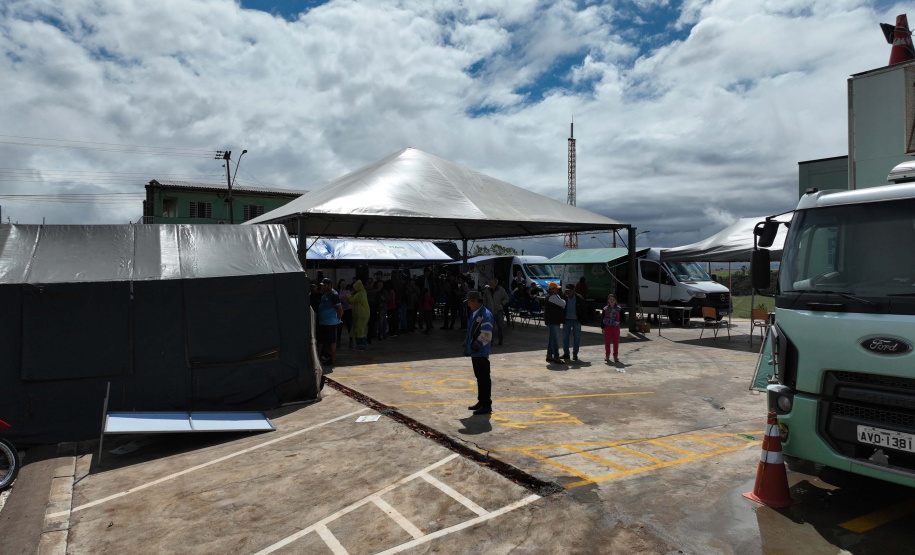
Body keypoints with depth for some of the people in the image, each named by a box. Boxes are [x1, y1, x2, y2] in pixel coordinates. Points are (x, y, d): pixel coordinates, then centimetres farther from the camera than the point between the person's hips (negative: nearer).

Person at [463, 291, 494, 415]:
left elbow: (486, 335, -22)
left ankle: (486, 405, 4)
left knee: (484, 379, -3)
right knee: (479, 377, 17)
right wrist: (467, 343, 16)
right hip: (474, 352, 10)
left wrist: (477, 345, -22)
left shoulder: (486, 315, -16)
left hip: (481, 353, -10)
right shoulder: (474, 314, 14)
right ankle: (481, 402, 28)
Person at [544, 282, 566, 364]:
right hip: (552, 321, -11)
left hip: (555, 321, 11)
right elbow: (563, 304, -16)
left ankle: (549, 356, 21)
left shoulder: (555, 296, 19)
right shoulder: (552, 297, -15)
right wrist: (563, 300, 4)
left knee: (551, 339, 14)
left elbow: (562, 304, 20)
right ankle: (556, 357, -11)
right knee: (555, 339, -11)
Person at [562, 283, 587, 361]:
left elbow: (583, 310, 2)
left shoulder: (580, 298, -4)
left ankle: (575, 354, 14)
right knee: (565, 337, 3)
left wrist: (582, 320, -4)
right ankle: (566, 353, 13)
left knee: (577, 337, 4)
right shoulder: (564, 298, -2)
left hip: (576, 321, -1)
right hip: (566, 320, 1)